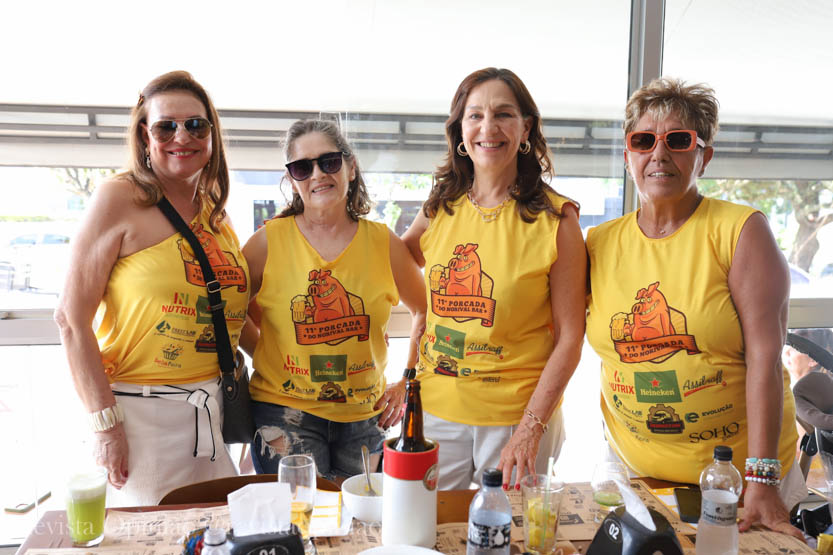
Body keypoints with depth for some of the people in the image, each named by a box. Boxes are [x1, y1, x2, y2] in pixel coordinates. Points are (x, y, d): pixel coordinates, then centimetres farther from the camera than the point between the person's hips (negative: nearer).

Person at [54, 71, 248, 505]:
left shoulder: (217, 213, 10)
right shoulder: (120, 200, -8)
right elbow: (72, 318, -12)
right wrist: (105, 422, -15)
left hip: (213, 413, 6)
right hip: (141, 411, -6)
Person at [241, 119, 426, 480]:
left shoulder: (384, 243, 0)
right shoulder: (268, 241, -4)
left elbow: (425, 312, 12)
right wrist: (270, 356, -1)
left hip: (365, 416, 3)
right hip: (285, 410, -2)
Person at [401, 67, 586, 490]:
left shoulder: (555, 219, -9)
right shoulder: (439, 208, 2)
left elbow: (569, 337, -9)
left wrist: (530, 428, -16)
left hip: (518, 416, -3)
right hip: (435, 411, 3)